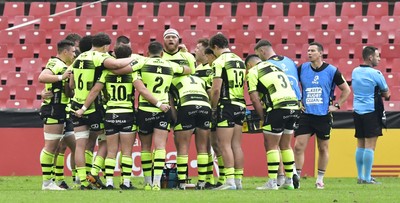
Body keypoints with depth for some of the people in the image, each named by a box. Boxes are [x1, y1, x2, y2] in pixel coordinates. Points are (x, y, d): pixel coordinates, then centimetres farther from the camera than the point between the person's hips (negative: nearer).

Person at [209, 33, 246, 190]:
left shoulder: (220, 61, -9)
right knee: (236, 145, 10)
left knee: (225, 145, -6)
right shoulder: (240, 61, 14)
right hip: (240, 106, 7)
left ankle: (230, 181, -12)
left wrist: (213, 107, -1)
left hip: (227, 106, -7)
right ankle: (238, 181, 10)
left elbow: (216, 89, -15)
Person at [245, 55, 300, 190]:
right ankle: (289, 181, 18)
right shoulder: (275, 67, 27)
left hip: (278, 108, -7)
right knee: (285, 145, 17)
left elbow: (255, 99, -2)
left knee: (271, 146, 1)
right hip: (294, 106, 7)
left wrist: (263, 118, 6)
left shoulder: (252, 72, 5)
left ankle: (272, 182, -3)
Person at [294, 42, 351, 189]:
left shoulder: (332, 71, -4)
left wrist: (336, 105, 0)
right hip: (305, 115, 1)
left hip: (324, 116, -1)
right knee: (298, 146, -8)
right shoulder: (302, 69, 1)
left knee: (323, 149, 8)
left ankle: (320, 179, 20)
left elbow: (346, 90, 6)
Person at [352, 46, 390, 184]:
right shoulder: (375, 74, -11)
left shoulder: (355, 72, 8)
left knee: (360, 145, 12)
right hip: (371, 112, -7)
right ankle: (367, 178, -8)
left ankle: (360, 176, 14)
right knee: (370, 145, -6)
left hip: (357, 111, 7)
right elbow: (386, 94, -2)